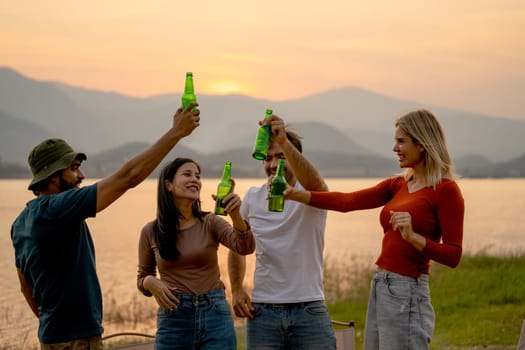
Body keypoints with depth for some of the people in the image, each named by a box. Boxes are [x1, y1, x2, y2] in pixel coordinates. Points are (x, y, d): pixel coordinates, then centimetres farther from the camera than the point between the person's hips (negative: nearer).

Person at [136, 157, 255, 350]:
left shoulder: (210, 223, 3)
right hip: (173, 317, 0)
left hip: (215, 314, 0)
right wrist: (150, 282, -10)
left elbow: (245, 247, -14)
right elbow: (142, 278, 14)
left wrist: (235, 215, -32)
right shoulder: (150, 231, 4)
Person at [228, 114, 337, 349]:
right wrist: (236, 290, 7)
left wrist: (284, 142, -43)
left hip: (309, 311, -3)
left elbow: (314, 182, -30)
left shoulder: (311, 196, -4)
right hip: (262, 311, 3)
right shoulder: (252, 198, 8)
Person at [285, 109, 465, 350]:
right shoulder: (397, 185, 13)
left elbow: (453, 256, -11)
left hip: (407, 295, -8)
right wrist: (297, 195, -3)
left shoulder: (446, 190, -9)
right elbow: (348, 201, 5)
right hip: (379, 289, 8)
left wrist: (413, 237, -24)